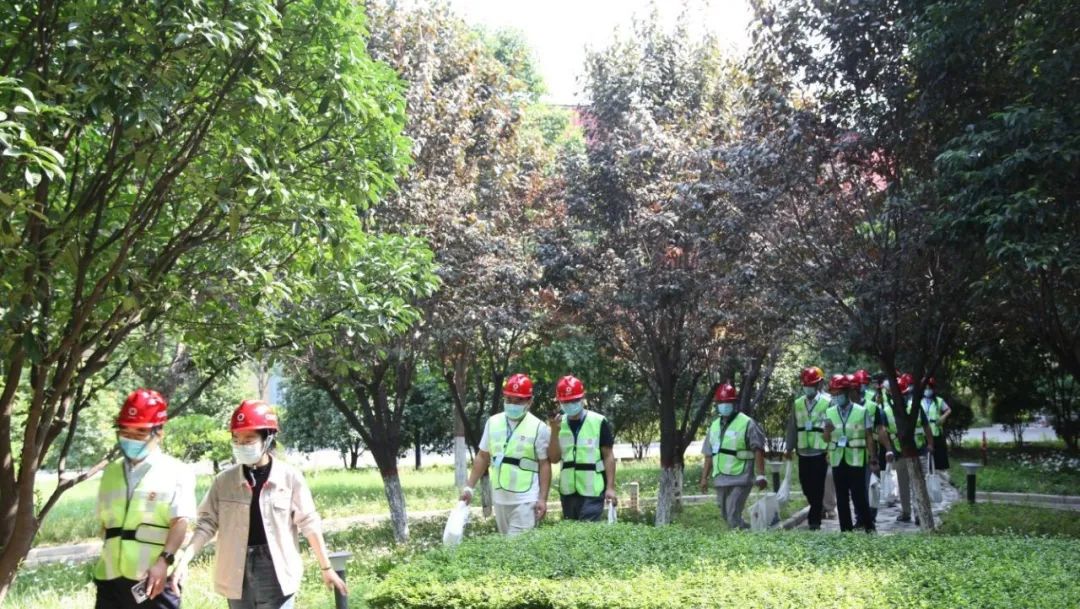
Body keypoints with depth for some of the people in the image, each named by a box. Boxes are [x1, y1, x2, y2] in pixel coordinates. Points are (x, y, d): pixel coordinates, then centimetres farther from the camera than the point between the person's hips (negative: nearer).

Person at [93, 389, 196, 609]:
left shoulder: (176, 472, -6)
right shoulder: (111, 472, 13)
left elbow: (180, 521, -14)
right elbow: (105, 521, 20)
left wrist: (164, 561, -26)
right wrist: (110, 558, 16)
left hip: (155, 579, -5)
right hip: (111, 577, 5)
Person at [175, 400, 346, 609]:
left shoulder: (290, 477, -5)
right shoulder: (224, 481, 2)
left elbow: (309, 523, -1)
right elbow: (207, 523, 3)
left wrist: (326, 568, 2)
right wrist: (184, 560, -10)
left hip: (276, 574, -3)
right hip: (238, 575, 3)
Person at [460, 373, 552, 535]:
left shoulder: (539, 428, -7)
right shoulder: (493, 422, 5)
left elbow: (544, 464, -6)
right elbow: (482, 457, 11)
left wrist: (542, 499, -11)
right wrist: (469, 487, 9)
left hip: (525, 500, -5)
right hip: (500, 498, 5)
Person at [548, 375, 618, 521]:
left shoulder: (599, 422, -7)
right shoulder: (559, 424, 5)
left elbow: (608, 456, -5)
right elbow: (554, 458, 1)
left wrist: (610, 487, -9)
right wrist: (555, 432, -13)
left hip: (592, 491, -5)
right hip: (568, 490, 5)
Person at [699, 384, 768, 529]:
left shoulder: (747, 424, -8)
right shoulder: (714, 426, 12)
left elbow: (758, 451, -11)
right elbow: (709, 455, 16)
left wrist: (760, 475, -17)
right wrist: (704, 477, 14)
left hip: (740, 480, -7)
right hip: (721, 480, 7)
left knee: (733, 517, -13)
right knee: (726, 516, 15)